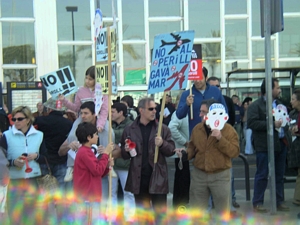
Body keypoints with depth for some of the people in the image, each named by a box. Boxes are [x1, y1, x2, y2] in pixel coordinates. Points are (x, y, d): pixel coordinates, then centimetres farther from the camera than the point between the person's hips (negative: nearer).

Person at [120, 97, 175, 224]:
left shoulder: (163, 128, 2)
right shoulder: (129, 130, 5)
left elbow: (171, 150, 1)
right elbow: (124, 155, 10)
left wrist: (162, 144, -18)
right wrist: (126, 150, -12)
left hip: (157, 177, -1)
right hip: (138, 177, 2)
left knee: (160, 212, 0)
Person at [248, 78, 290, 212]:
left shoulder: (279, 104, 16)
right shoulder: (256, 106, -7)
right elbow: (252, 123, -18)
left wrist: (286, 123, 5)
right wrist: (272, 124, -20)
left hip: (281, 144, 7)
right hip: (265, 146, -7)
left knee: (279, 175, 12)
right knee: (262, 175, -2)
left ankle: (279, 202, 21)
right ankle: (257, 203, 5)